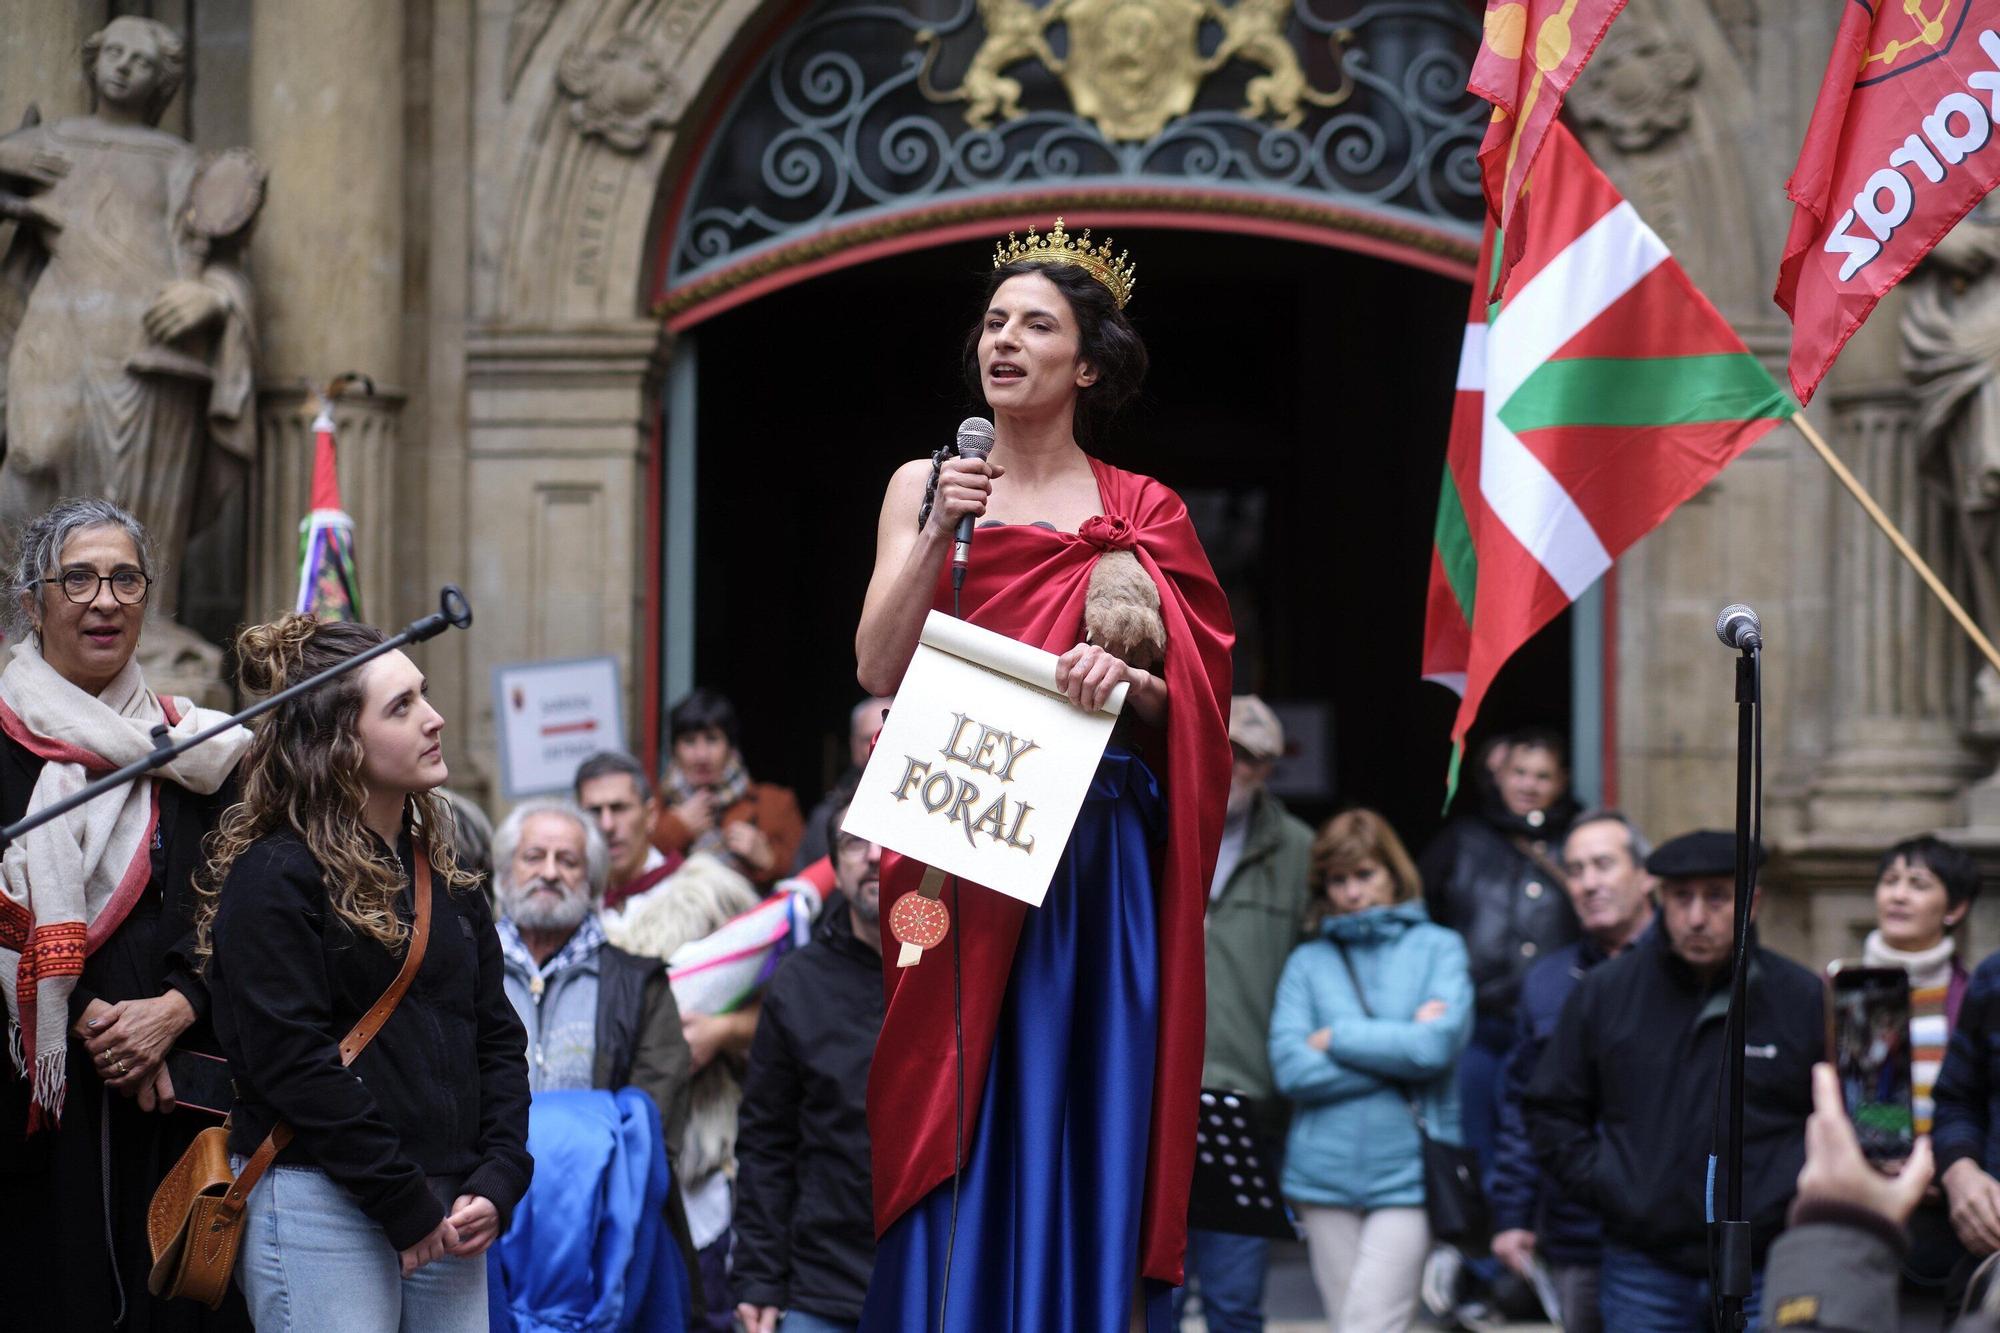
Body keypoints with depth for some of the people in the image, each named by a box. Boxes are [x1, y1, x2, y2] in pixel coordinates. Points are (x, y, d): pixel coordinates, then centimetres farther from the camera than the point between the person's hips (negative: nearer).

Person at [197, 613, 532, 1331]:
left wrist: (497, 1182, 0)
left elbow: (498, 1041, 16)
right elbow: (293, 1062, -14)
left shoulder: (447, 884, 15)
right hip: (319, 1210, -7)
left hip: (449, 1214, 7)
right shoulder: (274, 878, -7)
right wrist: (409, 1206, -14)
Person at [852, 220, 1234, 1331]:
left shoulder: (1144, 516, 8)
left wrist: (1129, 682, -16)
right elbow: (878, 669, -1)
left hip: (1094, 861, 0)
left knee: (1080, 1120, -2)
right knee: (960, 1128, -3)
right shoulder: (924, 485, 10)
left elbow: (1191, 706, 5)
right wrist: (939, 533, -11)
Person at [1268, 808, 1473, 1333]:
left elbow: (1439, 1044, -10)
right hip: (1325, 1173, 3)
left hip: (1407, 1174, -3)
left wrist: (1335, 1038, -3)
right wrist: (1400, 1044, -7)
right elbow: (1291, 1068, -5)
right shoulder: (1309, 962, 9)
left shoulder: (1438, 948, 6)